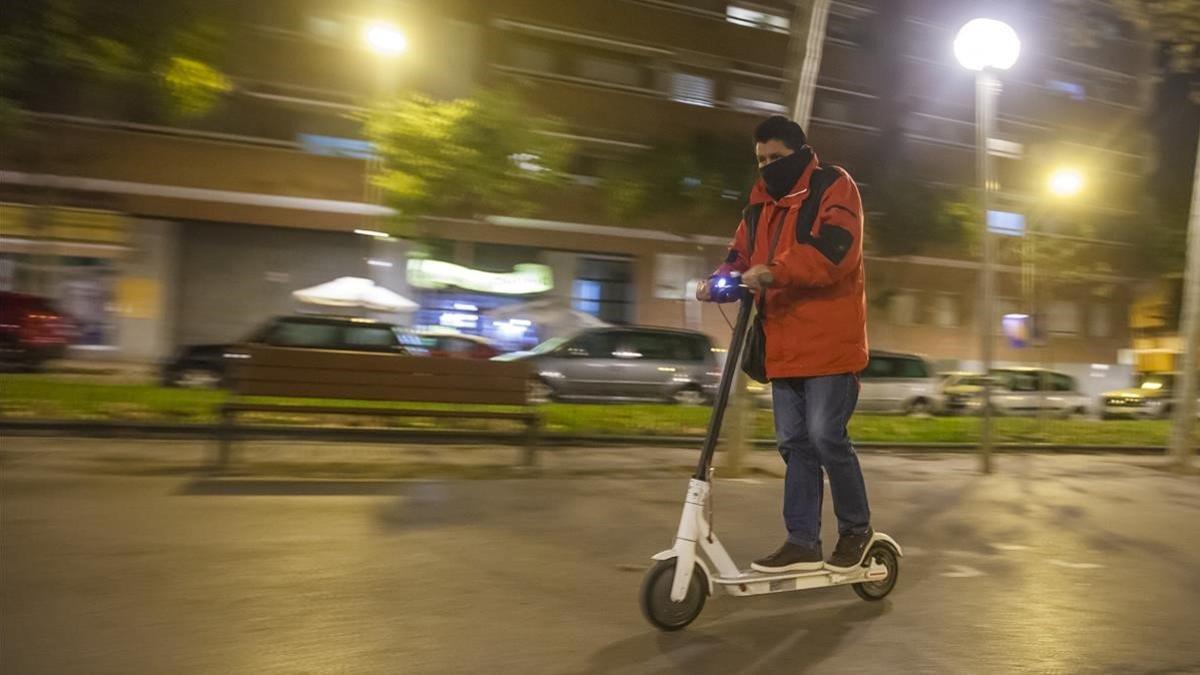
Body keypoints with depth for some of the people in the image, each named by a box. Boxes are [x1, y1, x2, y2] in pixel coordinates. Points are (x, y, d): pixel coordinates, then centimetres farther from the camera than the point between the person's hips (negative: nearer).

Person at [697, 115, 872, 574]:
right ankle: (803, 541, 15)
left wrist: (775, 271, -32)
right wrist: (721, 280, -8)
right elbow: (742, 254, 14)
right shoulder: (764, 201, 19)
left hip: (829, 343, -7)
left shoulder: (835, 188, -3)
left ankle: (856, 528, 16)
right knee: (794, 442, 7)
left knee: (826, 437, -6)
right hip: (786, 346, 7)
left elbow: (834, 249, -20)